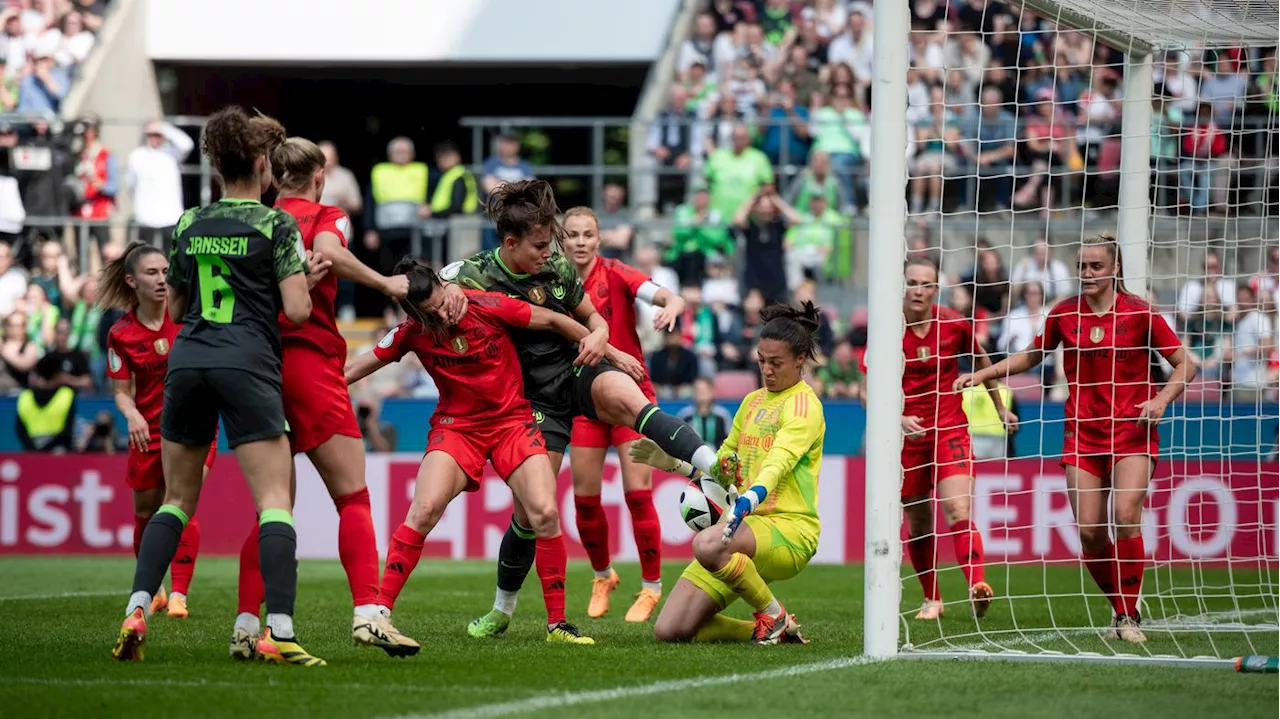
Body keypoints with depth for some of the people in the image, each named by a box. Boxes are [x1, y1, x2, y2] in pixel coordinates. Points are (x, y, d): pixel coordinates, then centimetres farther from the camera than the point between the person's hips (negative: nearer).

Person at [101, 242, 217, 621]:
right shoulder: (121, 334, -6)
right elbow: (121, 391, -4)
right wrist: (131, 413, -23)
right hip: (149, 431, 2)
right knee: (146, 513, 11)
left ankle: (179, 594, -15)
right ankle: (152, 591, 33)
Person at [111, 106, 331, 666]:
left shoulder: (187, 225, 13)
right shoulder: (276, 225, 0)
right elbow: (296, 310, -7)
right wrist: (305, 278, 12)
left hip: (186, 361, 5)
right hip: (248, 364, -5)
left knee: (177, 499, 15)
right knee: (275, 501, -6)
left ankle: (136, 611, -1)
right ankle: (279, 632, -19)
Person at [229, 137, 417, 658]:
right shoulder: (324, 217, 5)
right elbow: (327, 251, -19)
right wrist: (384, 284, -11)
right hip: (310, 358, -5)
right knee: (353, 497, -4)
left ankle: (245, 626, 1)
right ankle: (367, 614, -18)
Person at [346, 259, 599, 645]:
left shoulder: (488, 307, -13)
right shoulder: (412, 333, -9)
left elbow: (554, 321, -3)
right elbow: (354, 369, 0)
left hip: (512, 420, 0)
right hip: (456, 425, 0)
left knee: (545, 513, -15)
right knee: (424, 509, -22)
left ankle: (557, 623, -3)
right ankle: (379, 611, -16)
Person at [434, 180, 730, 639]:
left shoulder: (559, 269, 0)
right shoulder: (478, 274, -7)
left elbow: (592, 317, 13)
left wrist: (598, 337, -11)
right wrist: (446, 289, -36)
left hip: (578, 369, 1)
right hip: (536, 396, -1)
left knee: (625, 398, -36)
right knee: (530, 508, -4)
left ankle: (714, 469, -53)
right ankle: (502, 610, 18)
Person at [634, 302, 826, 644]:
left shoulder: (804, 404, -5)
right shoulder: (752, 402, 19)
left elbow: (779, 461, -24)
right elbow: (724, 466, 29)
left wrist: (748, 502, -41)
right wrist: (674, 462, 12)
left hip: (789, 529, -7)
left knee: (707, 545, -40)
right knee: (669, 630, -8)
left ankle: (774, 617, -14)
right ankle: (764, 630, 12)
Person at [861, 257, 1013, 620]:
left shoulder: (955, 324, -4)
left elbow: (980, 360, 16)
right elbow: (867, 391, -6)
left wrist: (1000, 407, 22)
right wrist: (897, 420, -22)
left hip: (950, 430, -1)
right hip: (907, 437, 1)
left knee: (958, 511, -19)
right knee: (919, 524, 9)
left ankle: (977, 586, -33)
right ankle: (932, 600, 26)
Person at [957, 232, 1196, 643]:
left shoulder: (1139, 313, -5)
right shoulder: (1065, 314, 5)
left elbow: (1185, 365, 0)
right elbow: (1032, 355, 22)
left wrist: (1160, 401, -16)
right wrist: (982, 375, 13)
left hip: (1131, 432, -3)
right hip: (1083, 433, 3)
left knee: (1126, 518, -19)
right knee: (1089, 530, -6)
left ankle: (1130, 617, -9)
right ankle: (1121, 611, 14)